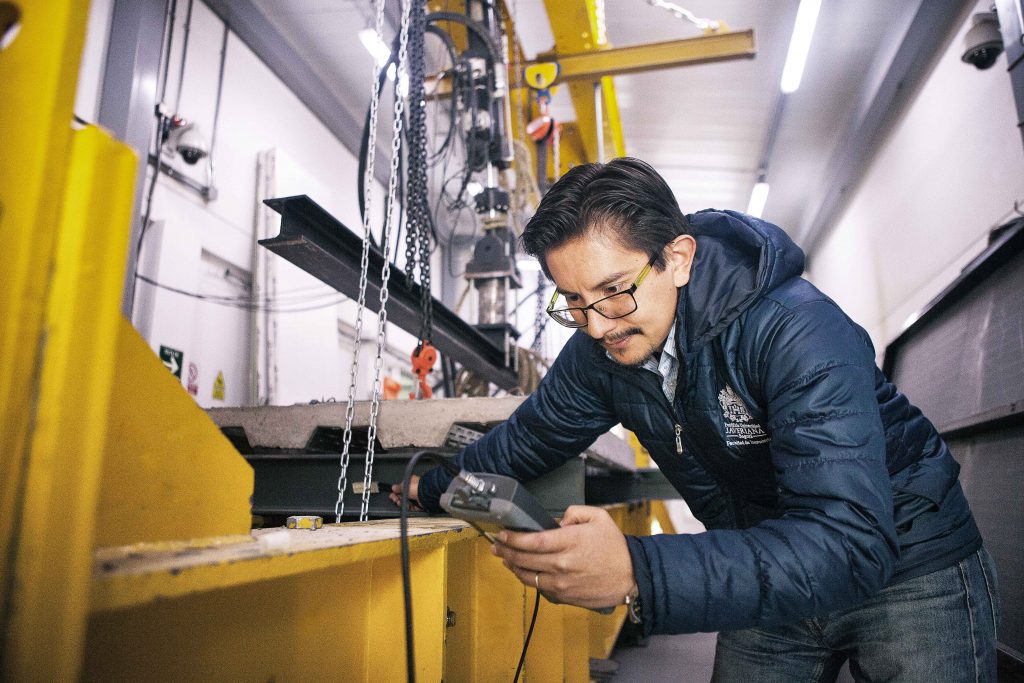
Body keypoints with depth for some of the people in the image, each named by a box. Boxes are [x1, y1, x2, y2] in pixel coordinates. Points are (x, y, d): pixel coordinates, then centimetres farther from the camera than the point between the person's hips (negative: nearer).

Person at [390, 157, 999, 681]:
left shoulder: (796, 331, -32)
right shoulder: (597, 354, -13)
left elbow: (849, 543, -40)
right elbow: (531, 436, 6)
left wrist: (637, 573, -52)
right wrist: (436, 489, 12)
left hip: (904, 563, -4)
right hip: (767, 580, 5)